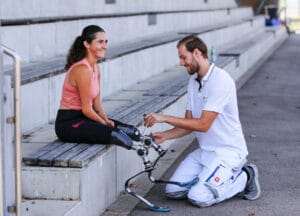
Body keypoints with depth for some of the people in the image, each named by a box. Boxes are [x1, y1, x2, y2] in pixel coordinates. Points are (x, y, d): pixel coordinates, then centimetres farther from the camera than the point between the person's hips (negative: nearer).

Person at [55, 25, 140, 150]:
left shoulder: (95, 68, 11)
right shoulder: (83, 69, -19)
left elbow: (96, 103, 12)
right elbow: (87, 109, -17)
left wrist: (106, 120, -4)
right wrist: (105, 123, -5)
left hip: (82, 118, 10)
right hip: (68, 122, -10)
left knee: (133, 132, 1)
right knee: (117, 136, -30)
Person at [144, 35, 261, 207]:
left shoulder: (221, 80, -20)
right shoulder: (194, 80, 9)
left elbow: (203, 124, -24)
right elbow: (189, 124, 11)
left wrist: (164, 118, -23)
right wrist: (164, 136, -6)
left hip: (227, 151, -8)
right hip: (204, 151, 8)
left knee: (199, 197, -22)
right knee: (173, 191, -4)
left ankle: (244, 178, 1)